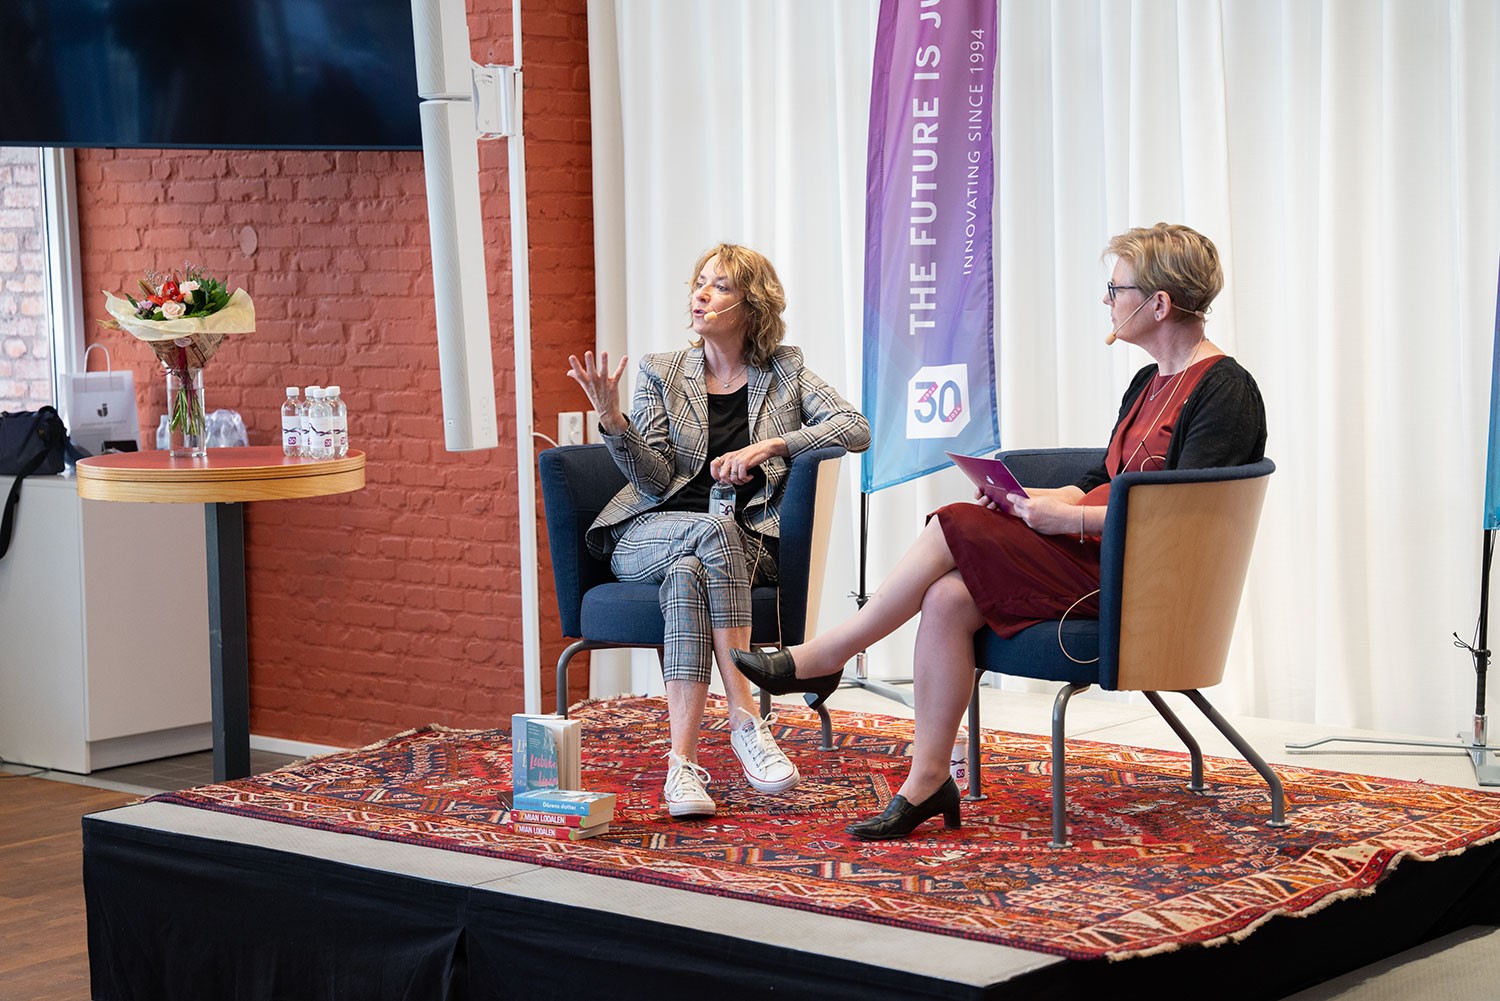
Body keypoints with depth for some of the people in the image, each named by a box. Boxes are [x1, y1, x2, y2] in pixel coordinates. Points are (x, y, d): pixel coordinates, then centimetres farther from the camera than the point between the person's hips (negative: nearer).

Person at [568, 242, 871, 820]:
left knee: (688, 570, -36)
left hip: (748, 545, 0)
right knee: (714, 531, -35)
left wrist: (770, 447, -9)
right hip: (647, 537, 0)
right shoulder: (659, 373, 12)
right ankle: (747, 721, -39)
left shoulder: (784, 371, 12)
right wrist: (612, 421, -17)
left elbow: (856, 430, 0)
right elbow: (655, 479, 1)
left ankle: (682, 762, -44)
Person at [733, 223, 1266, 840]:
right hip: (1098, 561, 9)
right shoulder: (1150, 384, 19)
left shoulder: (1225, 391, -10)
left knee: (955, 528, -17)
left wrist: (1069, 519, -20)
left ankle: (824, 657, -3)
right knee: (947, 598, -14)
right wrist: (1023, 500, 4)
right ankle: (926, 784, -11)